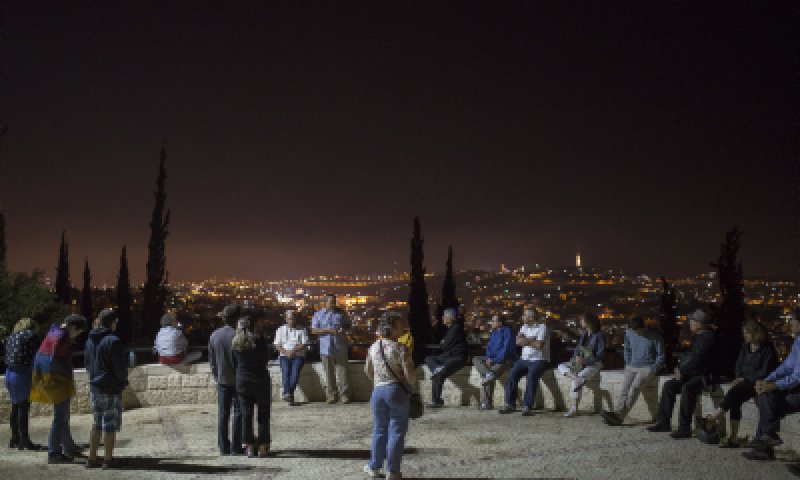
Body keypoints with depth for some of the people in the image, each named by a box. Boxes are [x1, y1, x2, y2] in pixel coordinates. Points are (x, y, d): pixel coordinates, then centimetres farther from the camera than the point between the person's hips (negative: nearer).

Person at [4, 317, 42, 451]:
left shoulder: (11, 337, 16)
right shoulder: (30, 335, -6)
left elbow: (7, 356, 14)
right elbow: (36, 355, -6)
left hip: (9, 373, 8)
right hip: (23, 374, -8)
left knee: (15, 407, 16)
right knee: (24, 408, -4)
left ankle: (15, 438, 22)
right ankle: (24, 441, -2)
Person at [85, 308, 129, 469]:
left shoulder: (90, 340, 7)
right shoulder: (113, 341, -17)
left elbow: (87, 363, 15)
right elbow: (120, 366, -15)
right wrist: (123, 381, 1)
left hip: (94, 387, 7)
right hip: (111, 389, -7)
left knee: (97, 424, 17)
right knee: (110, 425, 2)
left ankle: (92, 458, 19)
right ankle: (108, 460, 7)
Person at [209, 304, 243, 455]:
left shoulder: (214, 335, 1)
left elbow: (212, 360, 8)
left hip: (222, 380, 5)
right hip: (238, 379, -4)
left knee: (223, 414, 10)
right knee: (238, 413, 5)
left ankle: (223, 447, 14)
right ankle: (235, 447, 6)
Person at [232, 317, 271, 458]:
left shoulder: (235, 342, 0)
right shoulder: (258, 338, -10)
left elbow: (234, 363, 5)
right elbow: (266, 357, -2)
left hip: (242, 380, 3)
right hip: (260, 379, -3)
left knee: (246, 414, 9)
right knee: (263, 414, 7)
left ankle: (249, 447, 10)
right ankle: (263, 447, 8)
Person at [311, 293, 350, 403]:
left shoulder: (340, 313, 10)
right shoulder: (318, 314, 6)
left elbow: (346, 325, 20)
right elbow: (314, 330, -1)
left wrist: (343, 329, -4)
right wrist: (329, 330, -13)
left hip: (340, 347, 1)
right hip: (326, 348, 0)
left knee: (342, 371, -3)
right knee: (329, 373, 3)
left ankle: (344, 395, 1)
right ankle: (331, 395, 9)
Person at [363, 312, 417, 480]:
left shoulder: (374, 347, 4)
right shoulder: (401, 349, -14)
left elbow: (368, 371, 13)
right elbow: (409, 373, -17)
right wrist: (411, 386, 2)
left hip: (378, 391, 5)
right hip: (397, 391, -5)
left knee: (379, 429, 17)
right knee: (397, 431, 3)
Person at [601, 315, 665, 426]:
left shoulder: (654, 336, -7)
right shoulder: (629, 333, 6)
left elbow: (661, 355, -1)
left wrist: (653, 369, -10)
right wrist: (627, 365, 11)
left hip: (647, 368, -5)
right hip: (632, 367, 5)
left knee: (634, 388, -29)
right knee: (623, 390, -20)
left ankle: (618, 414, -38)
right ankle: (617, 415, -36)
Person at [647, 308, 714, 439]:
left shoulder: (708, 337, -13)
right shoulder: (697, 337, 17)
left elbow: (697, 359, -21)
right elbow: (689, 354, 24)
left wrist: (683, 372, -15)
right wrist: (680, 368, 7)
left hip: (704, 376, -10)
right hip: (692, 374, 10)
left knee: (686, 388, -34)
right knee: (668, 386, 1)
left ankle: (685, 428, -33)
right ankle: (664, 422, 3)